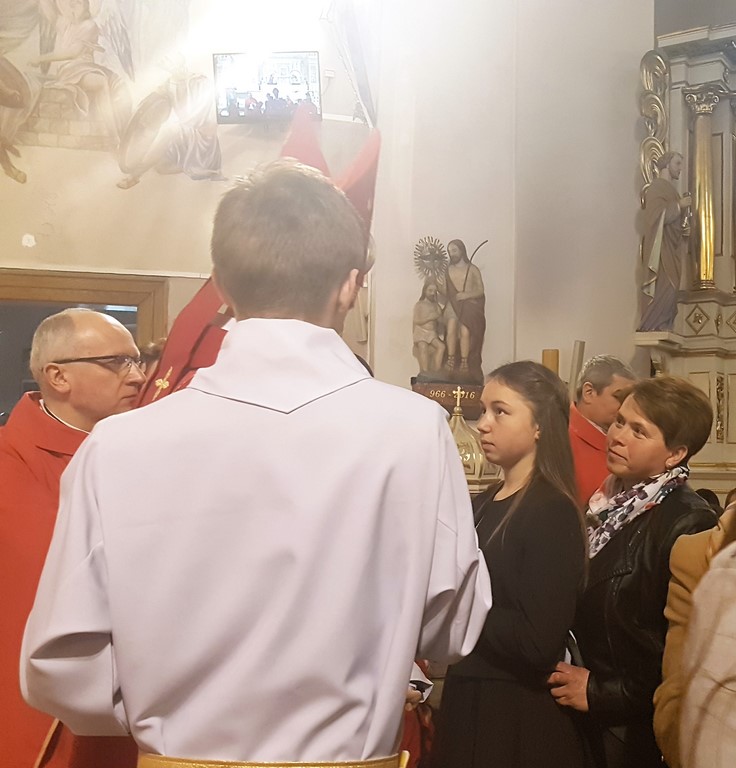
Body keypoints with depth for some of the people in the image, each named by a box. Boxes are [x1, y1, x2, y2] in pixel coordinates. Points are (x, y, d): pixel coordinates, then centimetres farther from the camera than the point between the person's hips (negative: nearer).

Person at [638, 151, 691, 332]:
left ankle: (661, 330, 2)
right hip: (661, 248, -9)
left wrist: (683, 230, 8)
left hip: (672, 248, 9)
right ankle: (649, 328, -16)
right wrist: (679, 205, -13)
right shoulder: (657, 187, -7)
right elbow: (657, 216, -19)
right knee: (663, 289, -16)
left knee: (668, 291, 3)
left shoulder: (669, 188, 21)